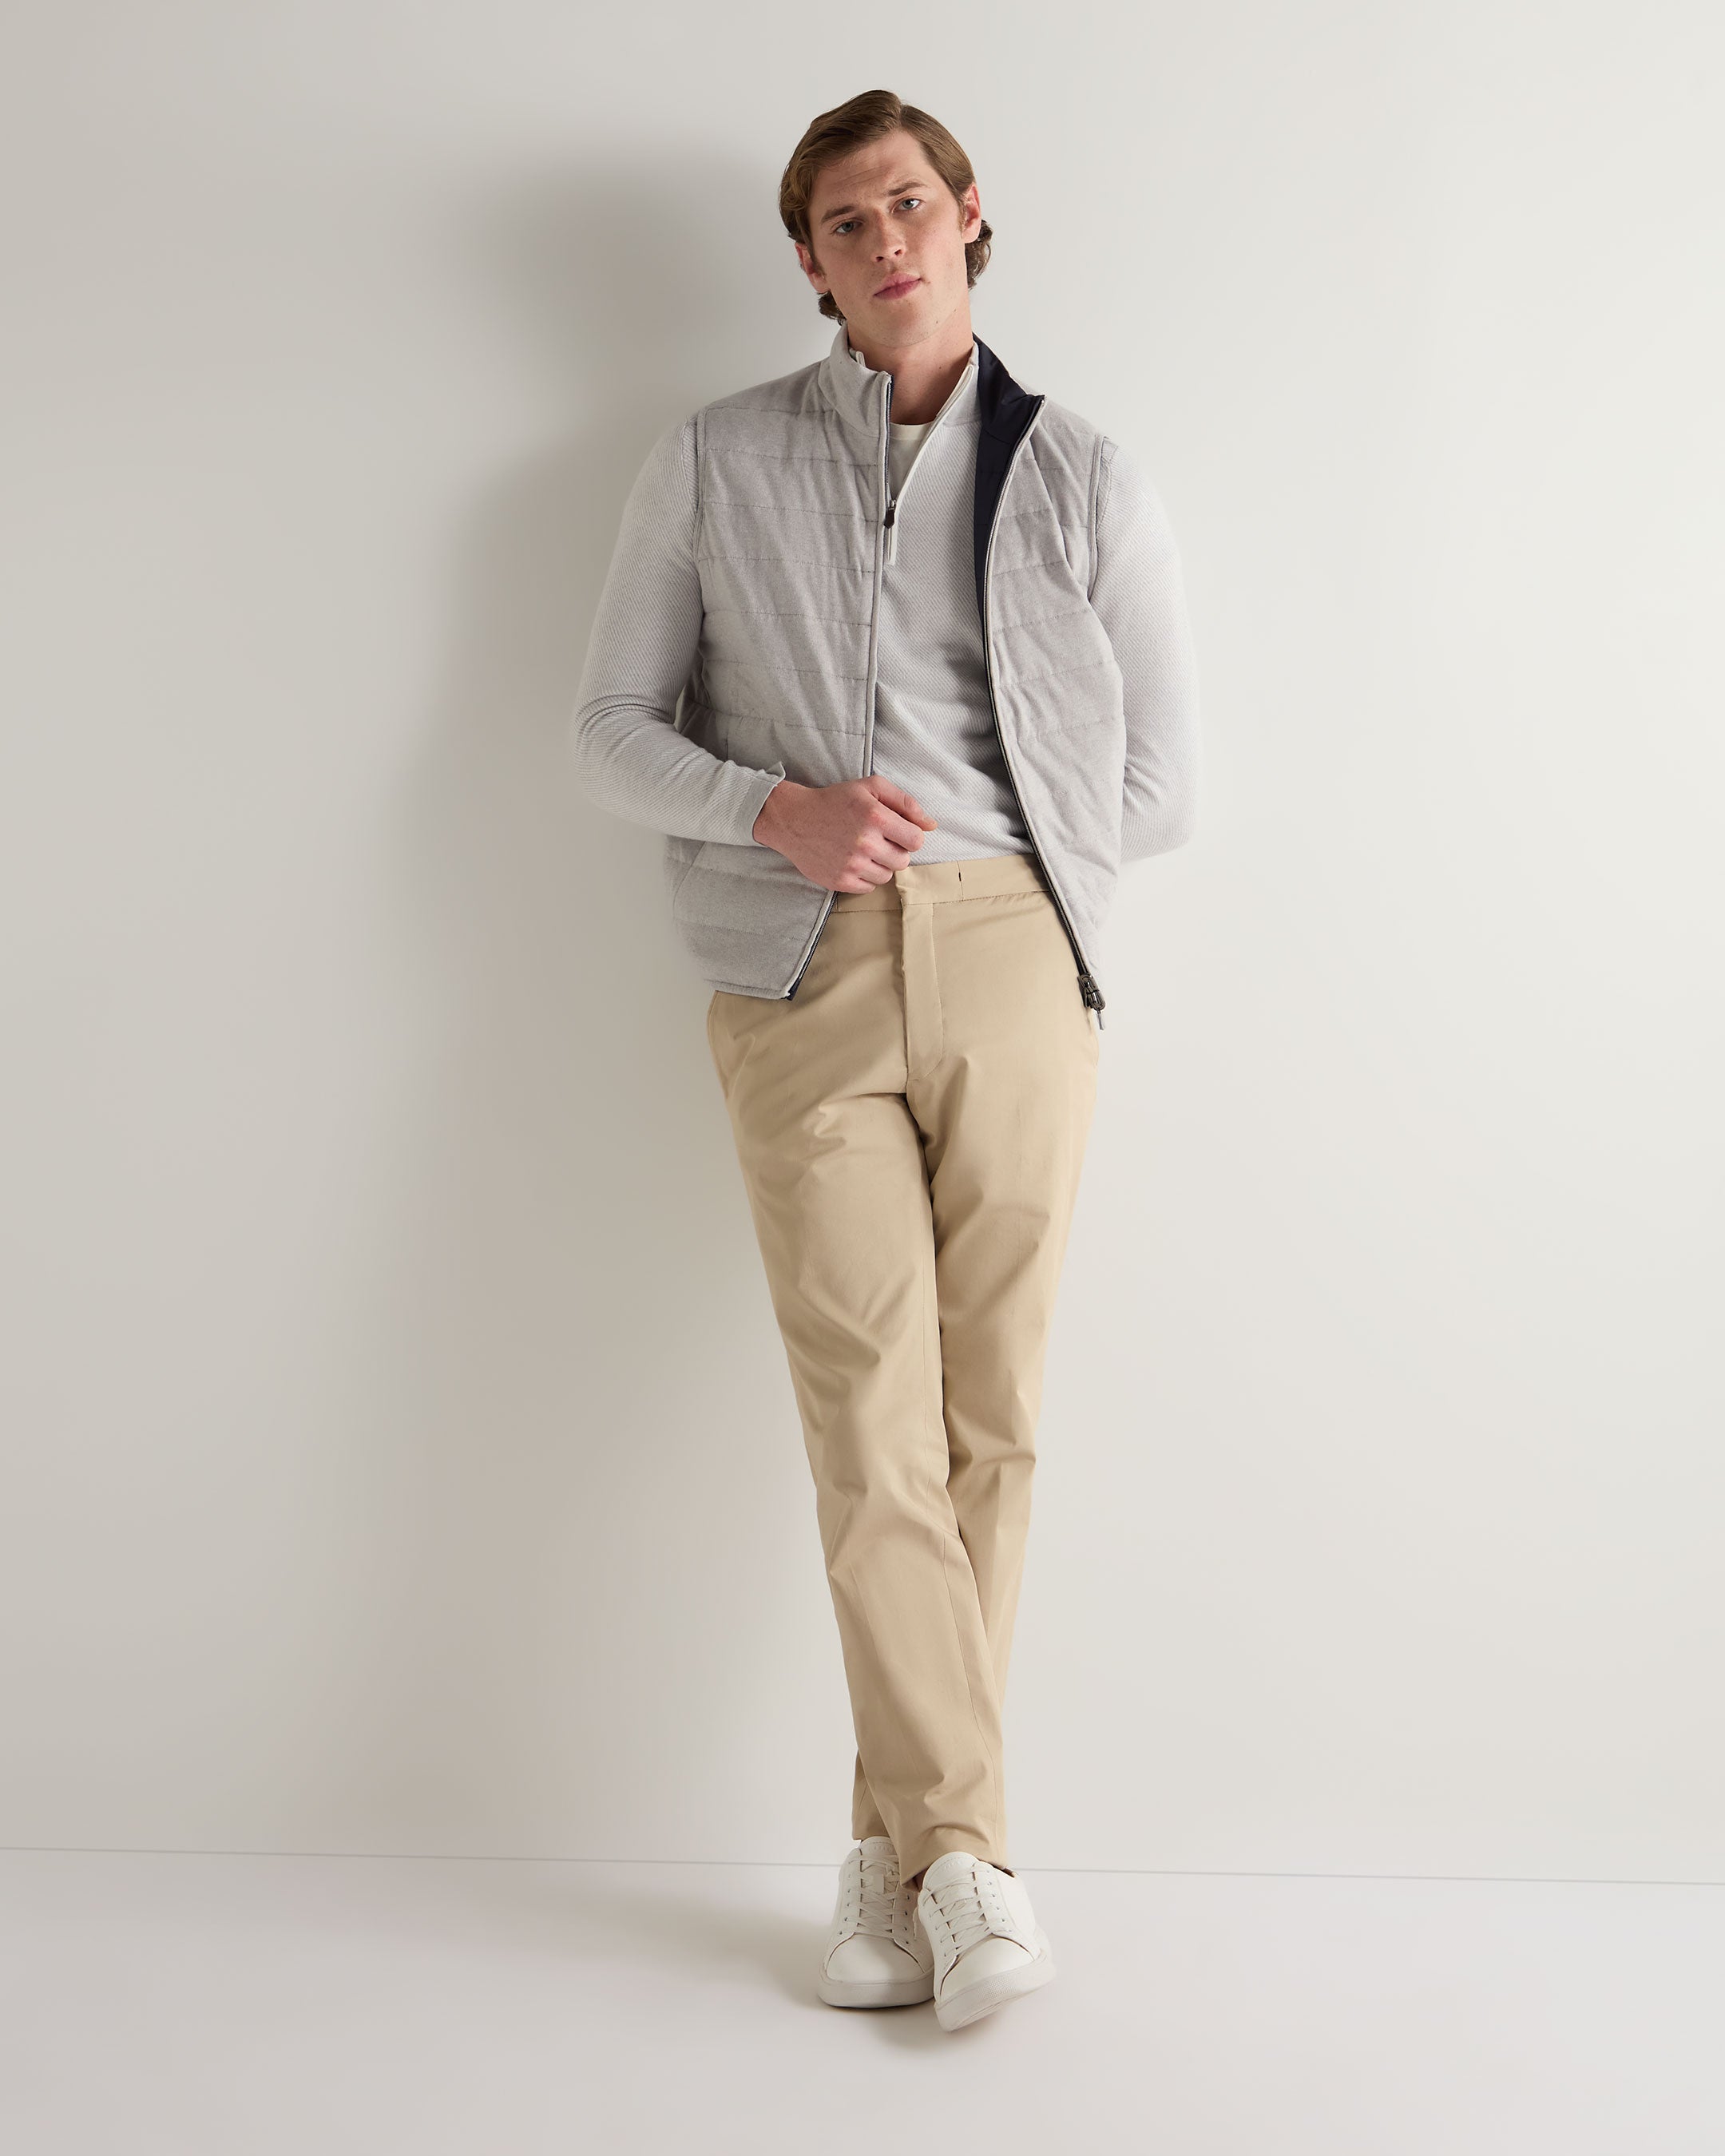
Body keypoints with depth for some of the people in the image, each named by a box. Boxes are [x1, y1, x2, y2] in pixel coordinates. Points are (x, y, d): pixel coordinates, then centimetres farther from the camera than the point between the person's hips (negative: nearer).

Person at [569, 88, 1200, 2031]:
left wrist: (975, 892, 5)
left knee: (986, 1425, -1)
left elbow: (1157, 786, 13)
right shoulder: (715, 465, 12)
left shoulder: (1084, 481, 12)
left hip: (1014, 965, 1)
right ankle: (964, 1858, -4)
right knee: (872, 1423, -9)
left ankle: (893, 1856, 10)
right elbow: (613, 734, 9)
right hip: (800, 983, -1)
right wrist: (780, 812, -9)